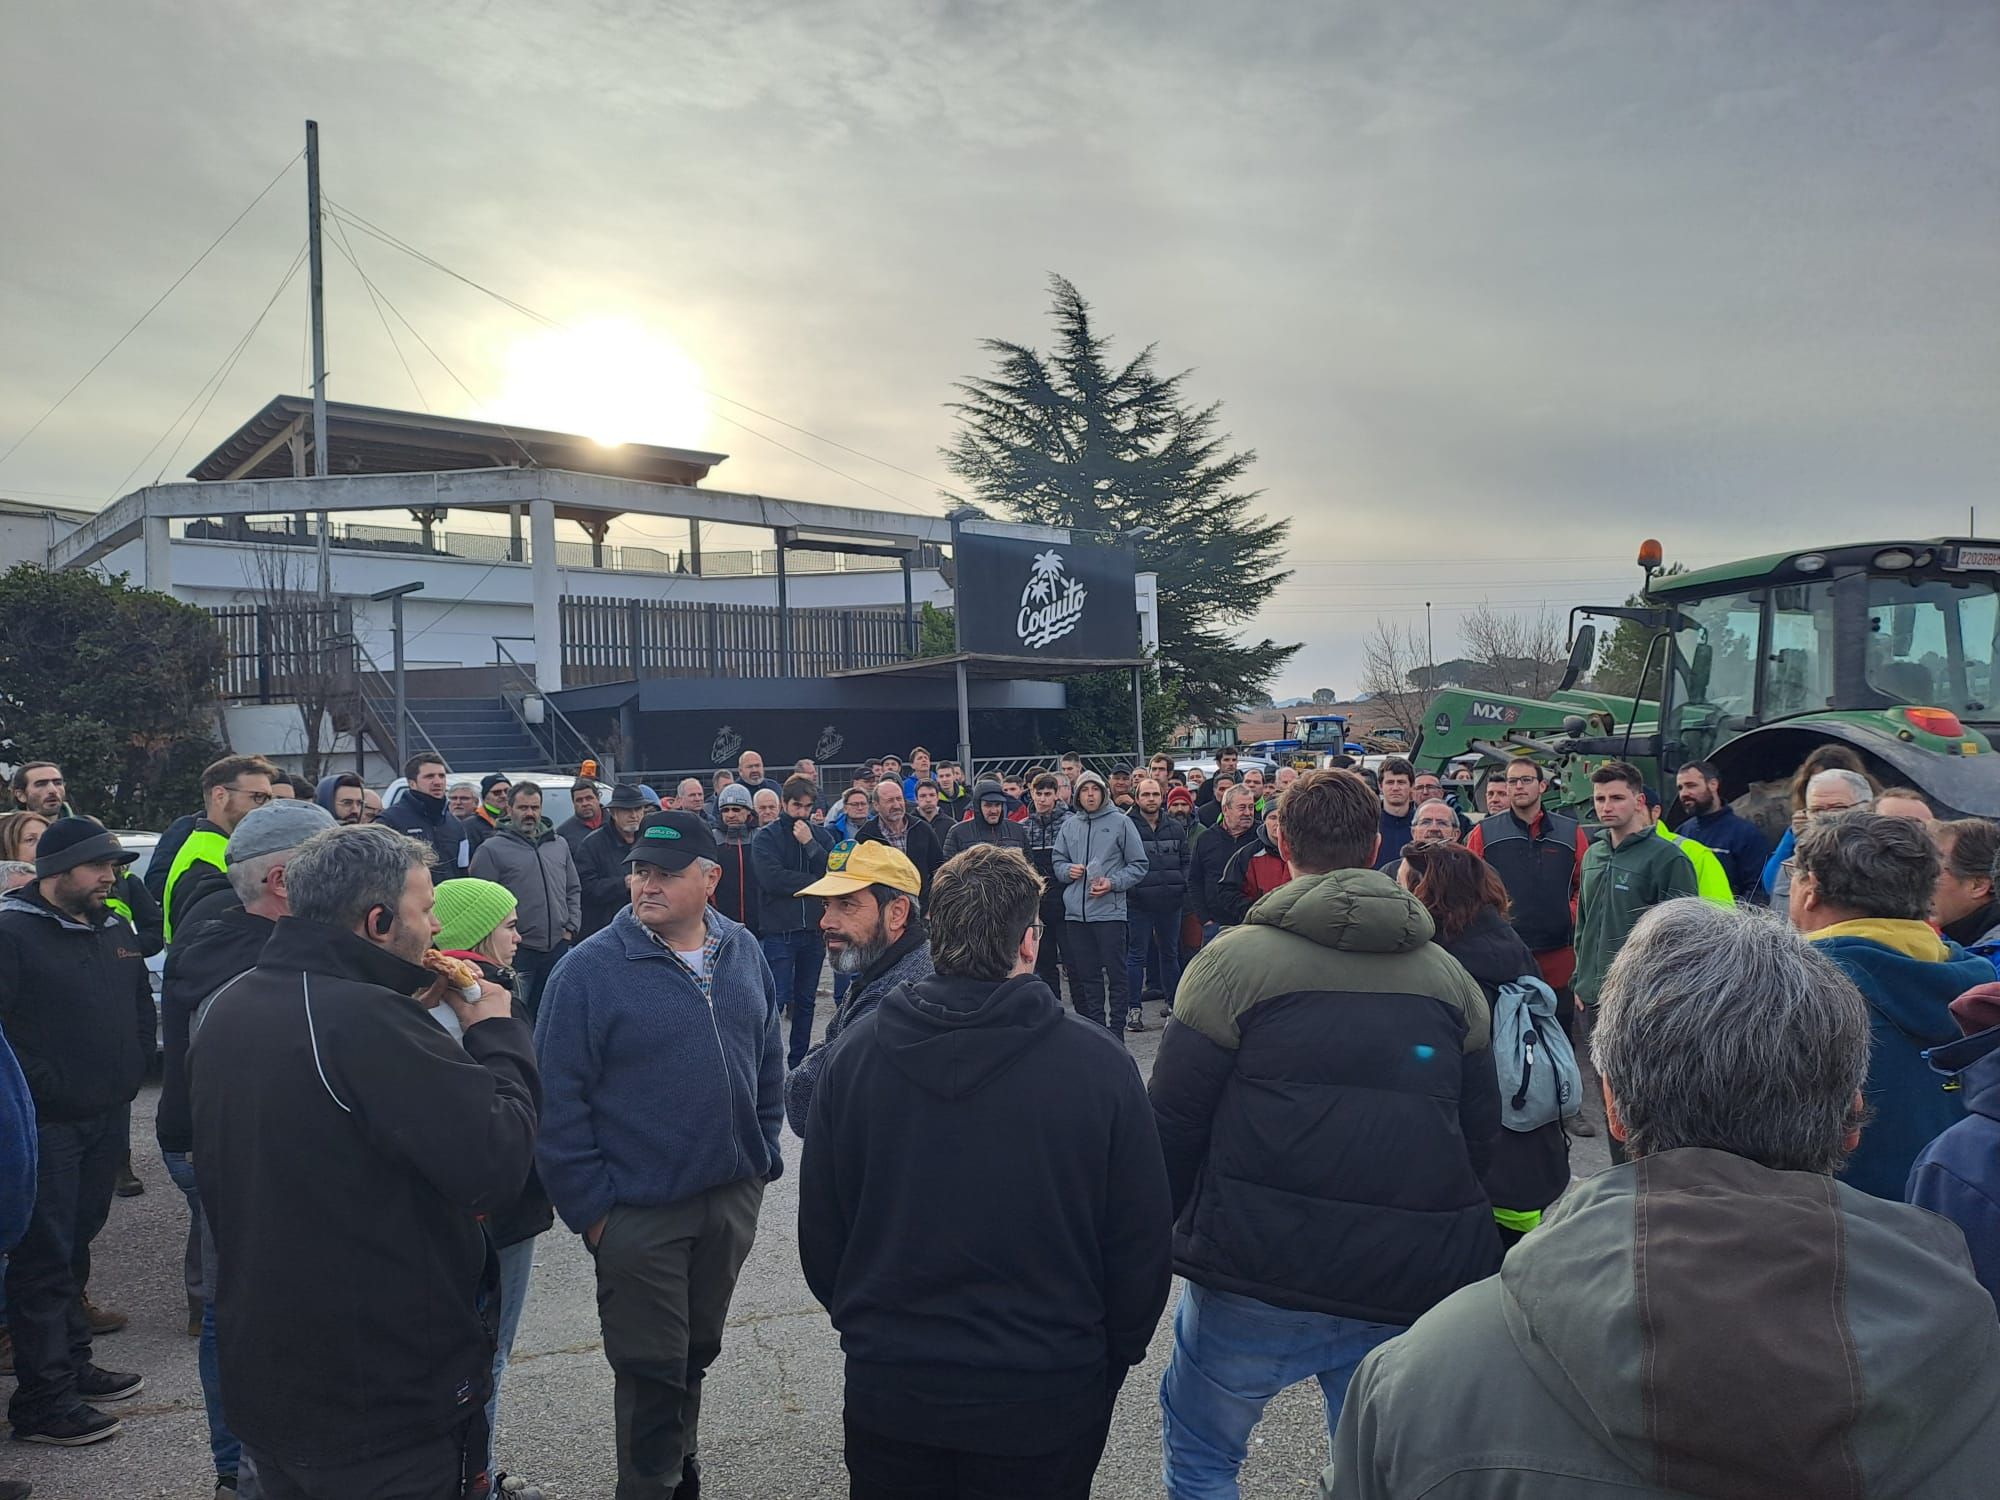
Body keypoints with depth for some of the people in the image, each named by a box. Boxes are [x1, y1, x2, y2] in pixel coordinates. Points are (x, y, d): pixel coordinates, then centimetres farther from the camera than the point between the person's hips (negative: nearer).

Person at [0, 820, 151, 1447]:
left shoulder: (115, 931, 12)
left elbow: (141, 1006, 23)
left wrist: (133, 1068, 13)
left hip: (107, 1117, 7)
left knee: (76, 1244, 18)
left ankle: (71, 1362, 30)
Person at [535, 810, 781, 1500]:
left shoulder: (743, 952, 1)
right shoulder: (590, 968, -13)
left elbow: (768, 1061, 12)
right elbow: (559, 1099, -12)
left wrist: (764, 1155, 9)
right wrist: (590, 1206, -12)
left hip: (733, 1198, 5)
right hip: (639, 1211, -5)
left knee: (698, 1353, 21)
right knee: (650, 1372, 7)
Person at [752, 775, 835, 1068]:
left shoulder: (822, 836, 9)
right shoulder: (766, 836, -2)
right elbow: (772, 878, -15)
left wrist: (810, 844, -13)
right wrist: (813, 882, -9)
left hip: (814, 930, 4)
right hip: (778, 930, -4)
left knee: (806, 1000, 12)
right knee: (777, 999, -6)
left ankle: (799, 1063, 22)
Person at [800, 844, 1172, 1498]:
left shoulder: (855, 1052, -9)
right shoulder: (1097, 1064, -16)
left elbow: (819, 1226, 1)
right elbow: (1142, 1242, -7)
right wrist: (1110, 1358, 9)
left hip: (888, 1390, 2)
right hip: (1046, 1400, -2)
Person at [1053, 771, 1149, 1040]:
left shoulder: (1121, 822, -1)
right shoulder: (1069, 826, 10)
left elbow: (1139, 865, 0)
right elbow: (1057, 861, 18)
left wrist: (1112, 882, -12)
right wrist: (1068, 870, -4)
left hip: (1109, 910, -4)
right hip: (1075, 912, 4)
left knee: (1115, 972, 0)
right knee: (1085, 974, 9)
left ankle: (1116, 1030, 7)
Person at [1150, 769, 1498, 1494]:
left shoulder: (1233, 960, -9)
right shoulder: (1451, 977, 5)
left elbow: (1173, 1124, -9)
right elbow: (1479, 1134, 10)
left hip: (1258, 1278, -4)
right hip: (1411, 1290, 4)